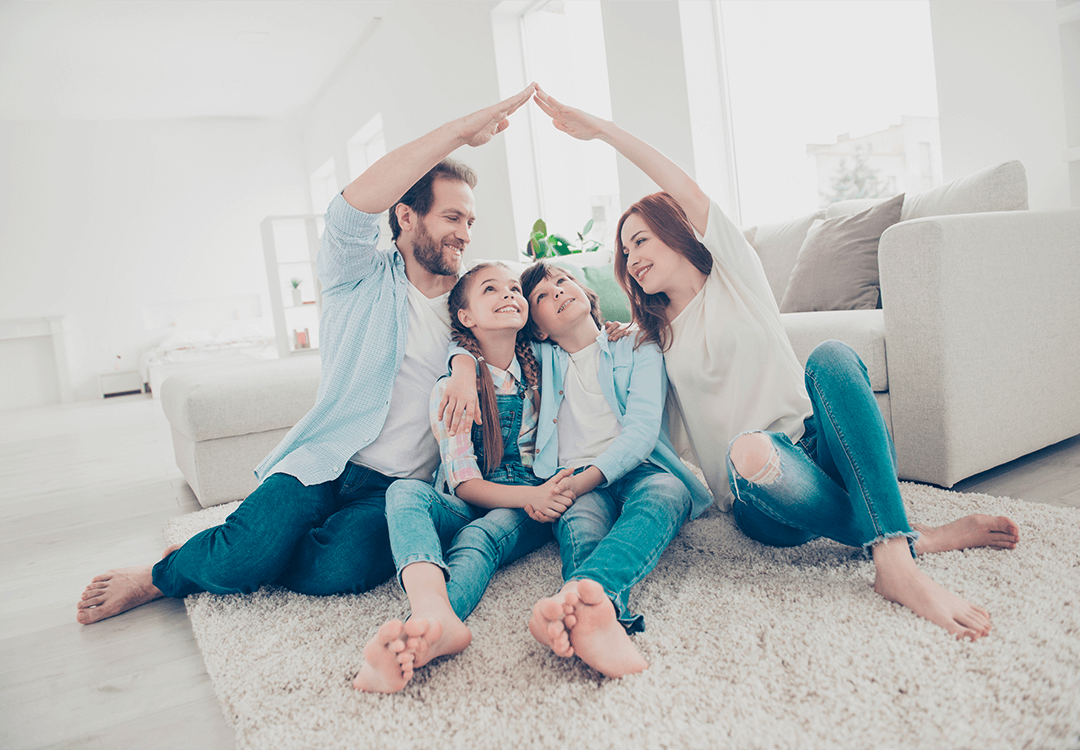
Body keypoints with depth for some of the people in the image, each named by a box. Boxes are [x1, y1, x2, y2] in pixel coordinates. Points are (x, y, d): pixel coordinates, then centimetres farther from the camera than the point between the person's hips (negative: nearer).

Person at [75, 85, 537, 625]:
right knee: (243, 557, -28)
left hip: (400, 485, 3)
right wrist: (460, 130, -22)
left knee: (341, 568, -29)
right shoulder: (363, 279, -1)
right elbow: (353, 206, -19)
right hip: (326, 462, -2)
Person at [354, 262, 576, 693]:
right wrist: (529, 494, -24)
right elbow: (465, 483, -6)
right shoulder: (450, 390, 1)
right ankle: (435, 616, -60)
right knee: (405, 491, -32)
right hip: (467, 510, 0)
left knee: (480, 536, -34)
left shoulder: (544, 371, 8)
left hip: (527, 515, 1)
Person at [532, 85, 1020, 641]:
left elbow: (687, 192, -6)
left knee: (831, 356, -32)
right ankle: (919, 536, -23)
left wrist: (602, 129, -8)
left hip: (818, 447, 0)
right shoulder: (655, 337, 20)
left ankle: (894, 556, -36)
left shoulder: (734, 273, 10)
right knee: (748, 449, -37)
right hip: (762, 496, 1)